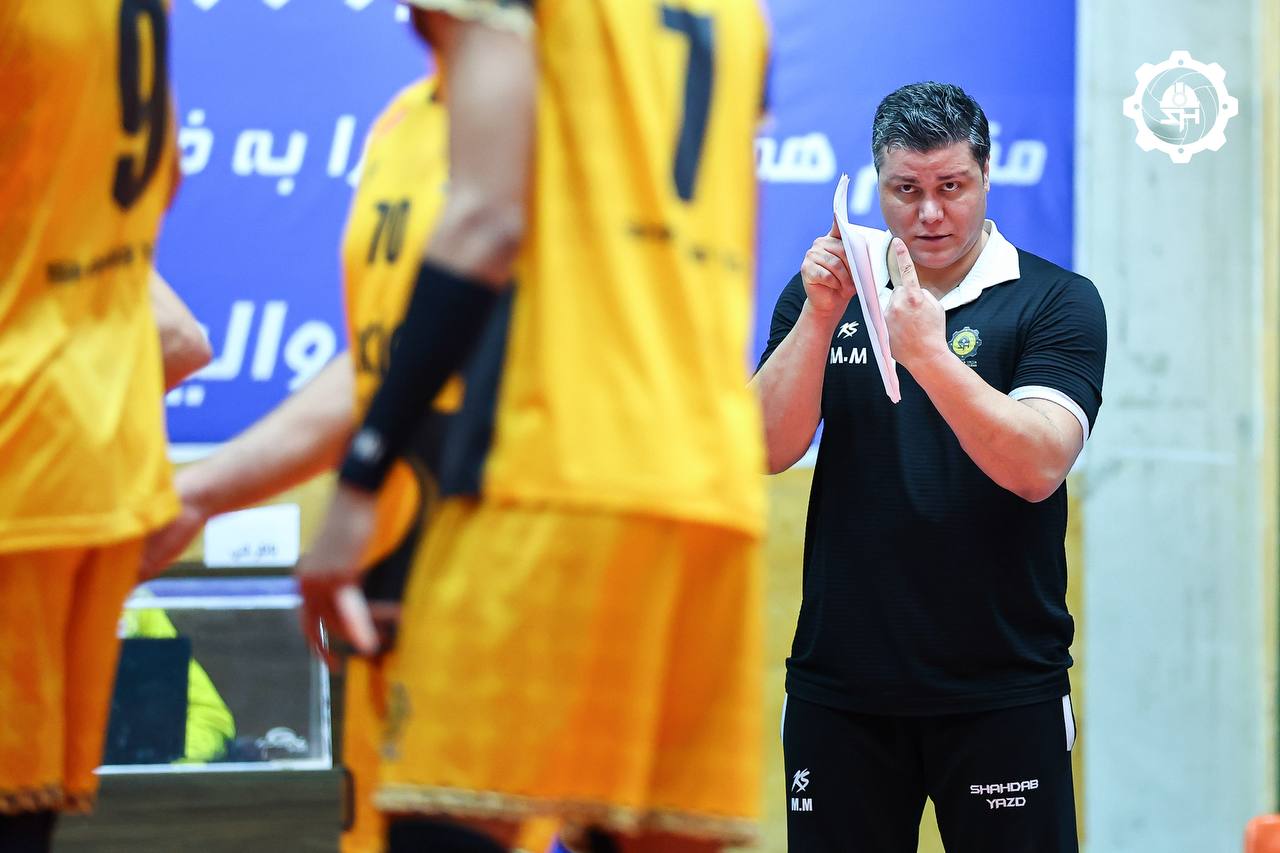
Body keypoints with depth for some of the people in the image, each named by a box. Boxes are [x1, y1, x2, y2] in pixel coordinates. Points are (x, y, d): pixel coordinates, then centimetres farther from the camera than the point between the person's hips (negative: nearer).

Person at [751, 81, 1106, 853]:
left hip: (1003, 692, -2)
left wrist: (929, 357, -27)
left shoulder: (1058, 302, -1)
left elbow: (1038, 466, -16)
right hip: (840, 687, 3)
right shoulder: (822, 293, 9)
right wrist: (818, 317, -15)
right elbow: (768, 450, -3)